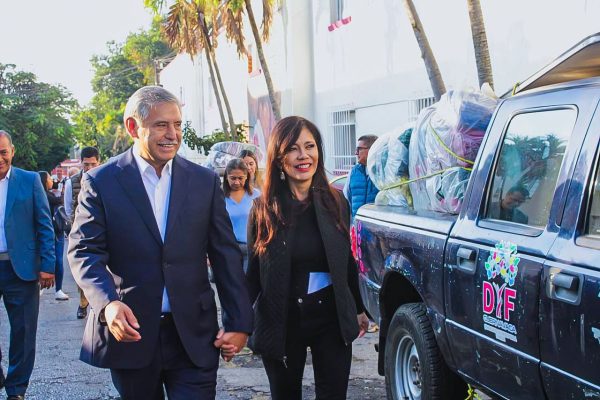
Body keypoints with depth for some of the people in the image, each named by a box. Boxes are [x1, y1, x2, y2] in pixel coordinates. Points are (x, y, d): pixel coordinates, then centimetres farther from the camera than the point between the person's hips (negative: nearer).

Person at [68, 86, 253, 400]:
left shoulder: (205, 181, 5)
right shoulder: (100, 182, -1)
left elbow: (226, 255, 5)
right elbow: (84, 251, -5)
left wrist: (239, 322, 0)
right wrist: (108, 303, -23)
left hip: (194, 336, 1)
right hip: (128, 329, -1)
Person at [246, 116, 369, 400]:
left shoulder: (336, 203, 1)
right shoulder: (263, 209, -6)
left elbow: (348, 262, 10)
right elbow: (252, 272, -4)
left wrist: (359, 309, 16)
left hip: (331, 318, 1)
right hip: (281, 323, -1)